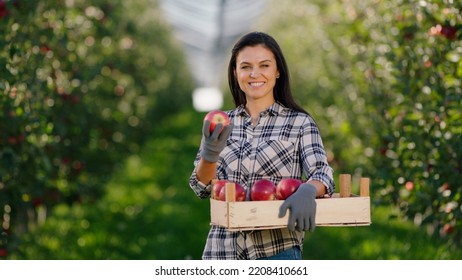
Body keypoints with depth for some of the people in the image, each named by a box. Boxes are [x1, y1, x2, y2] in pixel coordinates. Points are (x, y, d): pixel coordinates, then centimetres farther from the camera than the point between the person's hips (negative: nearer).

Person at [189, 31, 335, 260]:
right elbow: (202, 187, 3)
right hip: (223, 250, 3)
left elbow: (321, 172, -10)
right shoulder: (220, 124, 10)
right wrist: (209, 154, -20)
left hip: (277, 250, -3)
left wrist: (307, 190, -34)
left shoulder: (300, 123, 2)